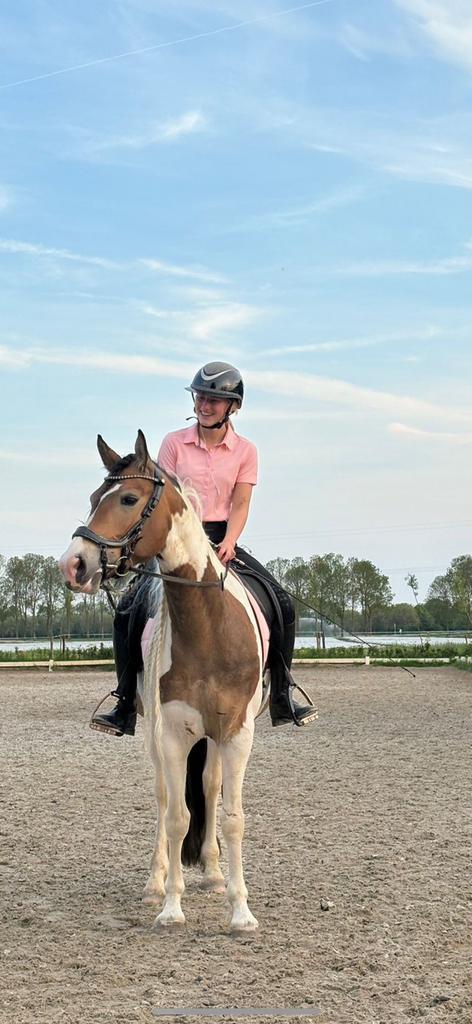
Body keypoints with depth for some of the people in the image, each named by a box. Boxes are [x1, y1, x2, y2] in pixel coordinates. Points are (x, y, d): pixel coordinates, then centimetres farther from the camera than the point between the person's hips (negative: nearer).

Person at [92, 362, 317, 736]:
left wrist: (228, 543, -20)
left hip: (223, 539, 1)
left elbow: (240, 505, -3)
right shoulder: (174, 443, 1)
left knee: (283, 603, -13)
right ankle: (125, 706, -11)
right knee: (129, 610, -19)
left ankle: (283, 697, 0)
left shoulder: (245, 451, 4)